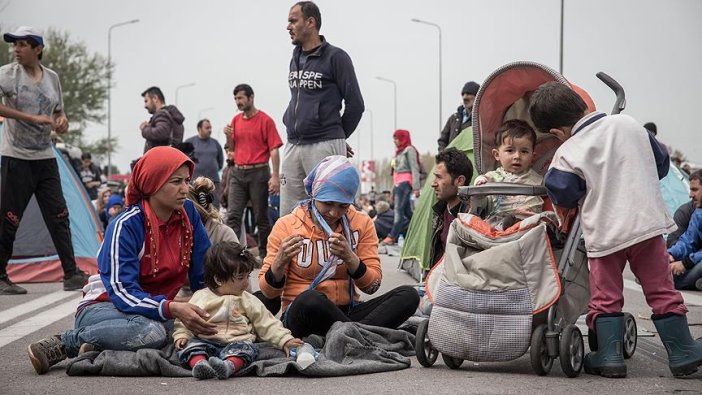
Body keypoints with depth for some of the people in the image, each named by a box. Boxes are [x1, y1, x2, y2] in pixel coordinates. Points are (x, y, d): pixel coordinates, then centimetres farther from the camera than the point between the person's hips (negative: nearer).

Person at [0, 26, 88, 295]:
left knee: (59, 216, 3)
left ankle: (71, 275, 6)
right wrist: (33, 118, -26)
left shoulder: (52, 77, 10)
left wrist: (61, 122, -3)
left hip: (46, 159, 5)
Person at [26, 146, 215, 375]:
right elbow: (122, 292, -26)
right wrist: (172, 308, -41)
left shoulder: (188, 214, -2)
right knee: (151, 332, -40)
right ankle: (63, 344, -23)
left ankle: (94, 347, -23)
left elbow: (203, 275, 6)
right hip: (105, 307, -6)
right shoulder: (125, 226, -18)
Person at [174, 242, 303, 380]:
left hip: (236, 342, 0)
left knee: (246, 348, -31)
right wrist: (181, 336, -4)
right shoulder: (201, 297, 11)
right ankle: (198, 364, -54)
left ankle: (229, 366, -58)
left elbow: (267, 324, 16)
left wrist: (285, 340, 5)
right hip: (206, 341, 0)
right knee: (191, 344, -27)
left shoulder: (248, 301, 16)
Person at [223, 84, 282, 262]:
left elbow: (274, 150, -9)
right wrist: (229, 136, -1)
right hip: (237, 172, 5)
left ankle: (264, 253, 12)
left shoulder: (265, 120, -5)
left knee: (261, 217, 3)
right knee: (232, 215, -4)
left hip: (258, 172, -5)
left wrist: (275, 176, -17)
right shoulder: (236, 120, 12)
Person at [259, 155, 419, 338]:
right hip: (301, 315, -3)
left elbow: (372, 285, 0)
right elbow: (268, 292, -1)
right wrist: (280, 261, -22)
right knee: (309, 299, -40)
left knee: (409, 295, -21)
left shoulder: (362, 224, 6)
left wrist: (349, 257, -18)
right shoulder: (286, 226, -2)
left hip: (345, 314, 3)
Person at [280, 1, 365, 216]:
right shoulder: (296, 59, 17)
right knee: (287, 216, 4)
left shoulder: (335, 57, -5)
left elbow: (355, 104, -4)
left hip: (324, 147, -7)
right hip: (293, 147, 7)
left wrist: (337, 136, 5)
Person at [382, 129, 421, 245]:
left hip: (405, 182, -9)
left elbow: (414, 169, -10)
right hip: (397, 183, 9)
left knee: (399, 209, -16)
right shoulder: (399, 151, 24)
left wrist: (416, 187, -17)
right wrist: (394, 188, 18)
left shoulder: (409, 150, -2)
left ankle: (392, 236, -24)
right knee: (407, 211, 5)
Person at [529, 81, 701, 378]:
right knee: (661, 290, 9)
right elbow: (661, 163, 13)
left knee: (605, 296, 10)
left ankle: (610, 355, 6)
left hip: (603, 233, -3)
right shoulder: (627, 124, 3)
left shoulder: (567, 155, -10)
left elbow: (563, 196, -9)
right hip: (647, 222, 3)